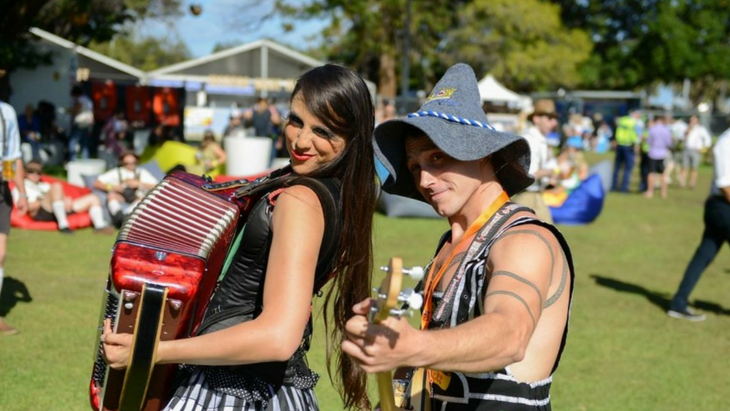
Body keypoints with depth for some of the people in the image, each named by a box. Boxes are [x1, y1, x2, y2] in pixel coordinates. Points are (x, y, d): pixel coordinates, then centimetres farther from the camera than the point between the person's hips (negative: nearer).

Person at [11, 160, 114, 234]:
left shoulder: (44, 186, 37)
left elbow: (63, 198, 24)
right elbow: (26, 207, -3)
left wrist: (66, 201, 0)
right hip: (40, 213, -7)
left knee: (93, 198, 3)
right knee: (56, 186, -33)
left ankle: (100, 226, -25)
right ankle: (63, 225, -39)